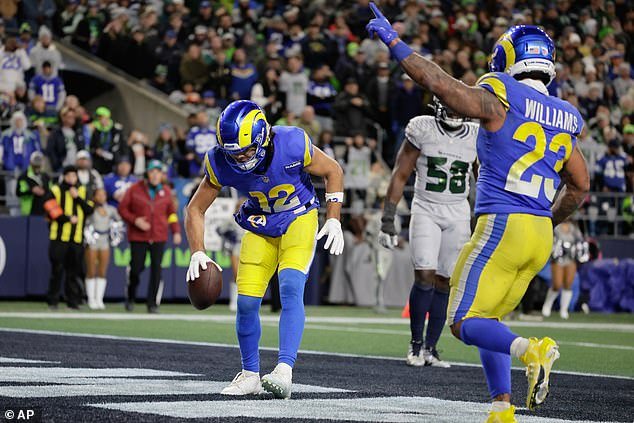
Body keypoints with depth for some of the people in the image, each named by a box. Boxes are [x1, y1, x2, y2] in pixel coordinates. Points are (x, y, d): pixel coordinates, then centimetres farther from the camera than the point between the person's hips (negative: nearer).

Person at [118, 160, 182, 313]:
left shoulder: (166, 191, 8)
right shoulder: (135, 189, 0)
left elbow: (171, 212, 16)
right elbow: (122, 208, 3)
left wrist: (176, 231, 6)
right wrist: (135, 220, -12)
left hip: (159, 237, 2)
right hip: (138, 237, -2)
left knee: (156, 269, -5)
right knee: (136, 267, -4)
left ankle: (153, 303, 1)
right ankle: (130, 298, 21)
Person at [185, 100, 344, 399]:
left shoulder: (293, 145, -28)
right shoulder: (221, 162, -21)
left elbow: (333, 172, -9)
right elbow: (195, 209, -7)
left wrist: (333, 220, -14)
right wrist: (198, 253, -19)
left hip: (298, 218, -3)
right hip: (260, 223, 3)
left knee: (291, 288, -24)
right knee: (246, 302, -6)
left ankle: (284, 371, -29)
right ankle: (250, 375, 14)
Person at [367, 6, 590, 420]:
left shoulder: (500, 100, -7)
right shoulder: (565, 119, 13)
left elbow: (439, 82, -14)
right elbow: (580, 187, 20)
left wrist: (394, 41, -3)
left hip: (503, 227, -7)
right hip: (540, 234, 7)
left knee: (465, 322, -2)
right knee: (487, 321, 18)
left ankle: (530, 350, -29)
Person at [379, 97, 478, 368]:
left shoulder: (476, 137, 3)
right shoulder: (422, 129, -5)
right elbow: (400, 176, -2)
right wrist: (388, 219, -7)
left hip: (458, 214, 3)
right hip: (425, 210, -2)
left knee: (444, 283, 0)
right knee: (425, 276, -15)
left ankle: (430, 348, 9)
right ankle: (416, 343, 0)